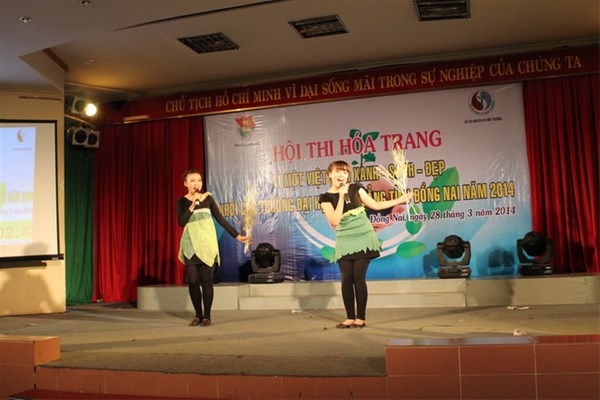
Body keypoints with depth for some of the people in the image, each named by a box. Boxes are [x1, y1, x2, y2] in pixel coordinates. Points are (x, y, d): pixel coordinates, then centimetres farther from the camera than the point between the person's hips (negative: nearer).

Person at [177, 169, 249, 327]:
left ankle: (207, 316, 8)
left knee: (206, 280, -1)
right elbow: (181, 222, -12)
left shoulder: (208, 198, 3)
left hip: (207, 243, 0)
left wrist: (237, 236, 1)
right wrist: (193, 206, -21)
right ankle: (198, 315, 13)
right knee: (193, 281, -1)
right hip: (190, 244, 1)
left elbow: (221, 219, 4)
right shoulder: (182, 202, 2)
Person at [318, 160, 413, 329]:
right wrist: (341, 196, -15)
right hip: (344, 241, 0)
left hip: (363, 238, 0)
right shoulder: (326, 197, -2)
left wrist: (400, 200, 7)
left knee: (358, 277, -3)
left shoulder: (355, 188, 3)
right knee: (346, 279, -1)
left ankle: (361, 318, 6)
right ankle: (350, 318, 12)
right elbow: (335, 221, -14)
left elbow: (375, 205, 10)